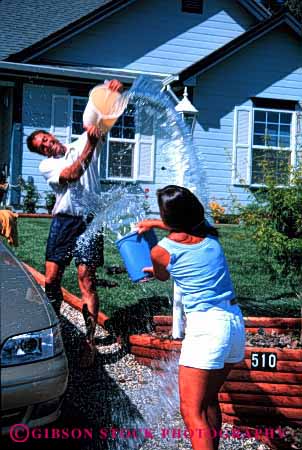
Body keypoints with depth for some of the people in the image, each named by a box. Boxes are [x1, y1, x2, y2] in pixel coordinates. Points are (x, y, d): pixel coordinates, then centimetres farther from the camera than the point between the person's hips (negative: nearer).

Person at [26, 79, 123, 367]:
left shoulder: (82, 143, 11)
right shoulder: (46, 166, 5)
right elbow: (72, 174, -13)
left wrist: (113, 92, -10)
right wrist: (90, 146, -20)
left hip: (89, 219, -1)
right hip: (64, 220, 2)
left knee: (86, 279, -7)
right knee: (51, 279, 2)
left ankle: (90, 341, -3)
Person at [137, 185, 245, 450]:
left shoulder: (162, 250, -6)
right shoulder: (210, 233, 8)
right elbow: (190, 224, 33)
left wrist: (150, 270, 40)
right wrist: (153, 224, 38)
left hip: (206, 326, -7)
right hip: (236, 321, 7)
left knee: (192, 411, -3)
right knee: (209, 399, 23)